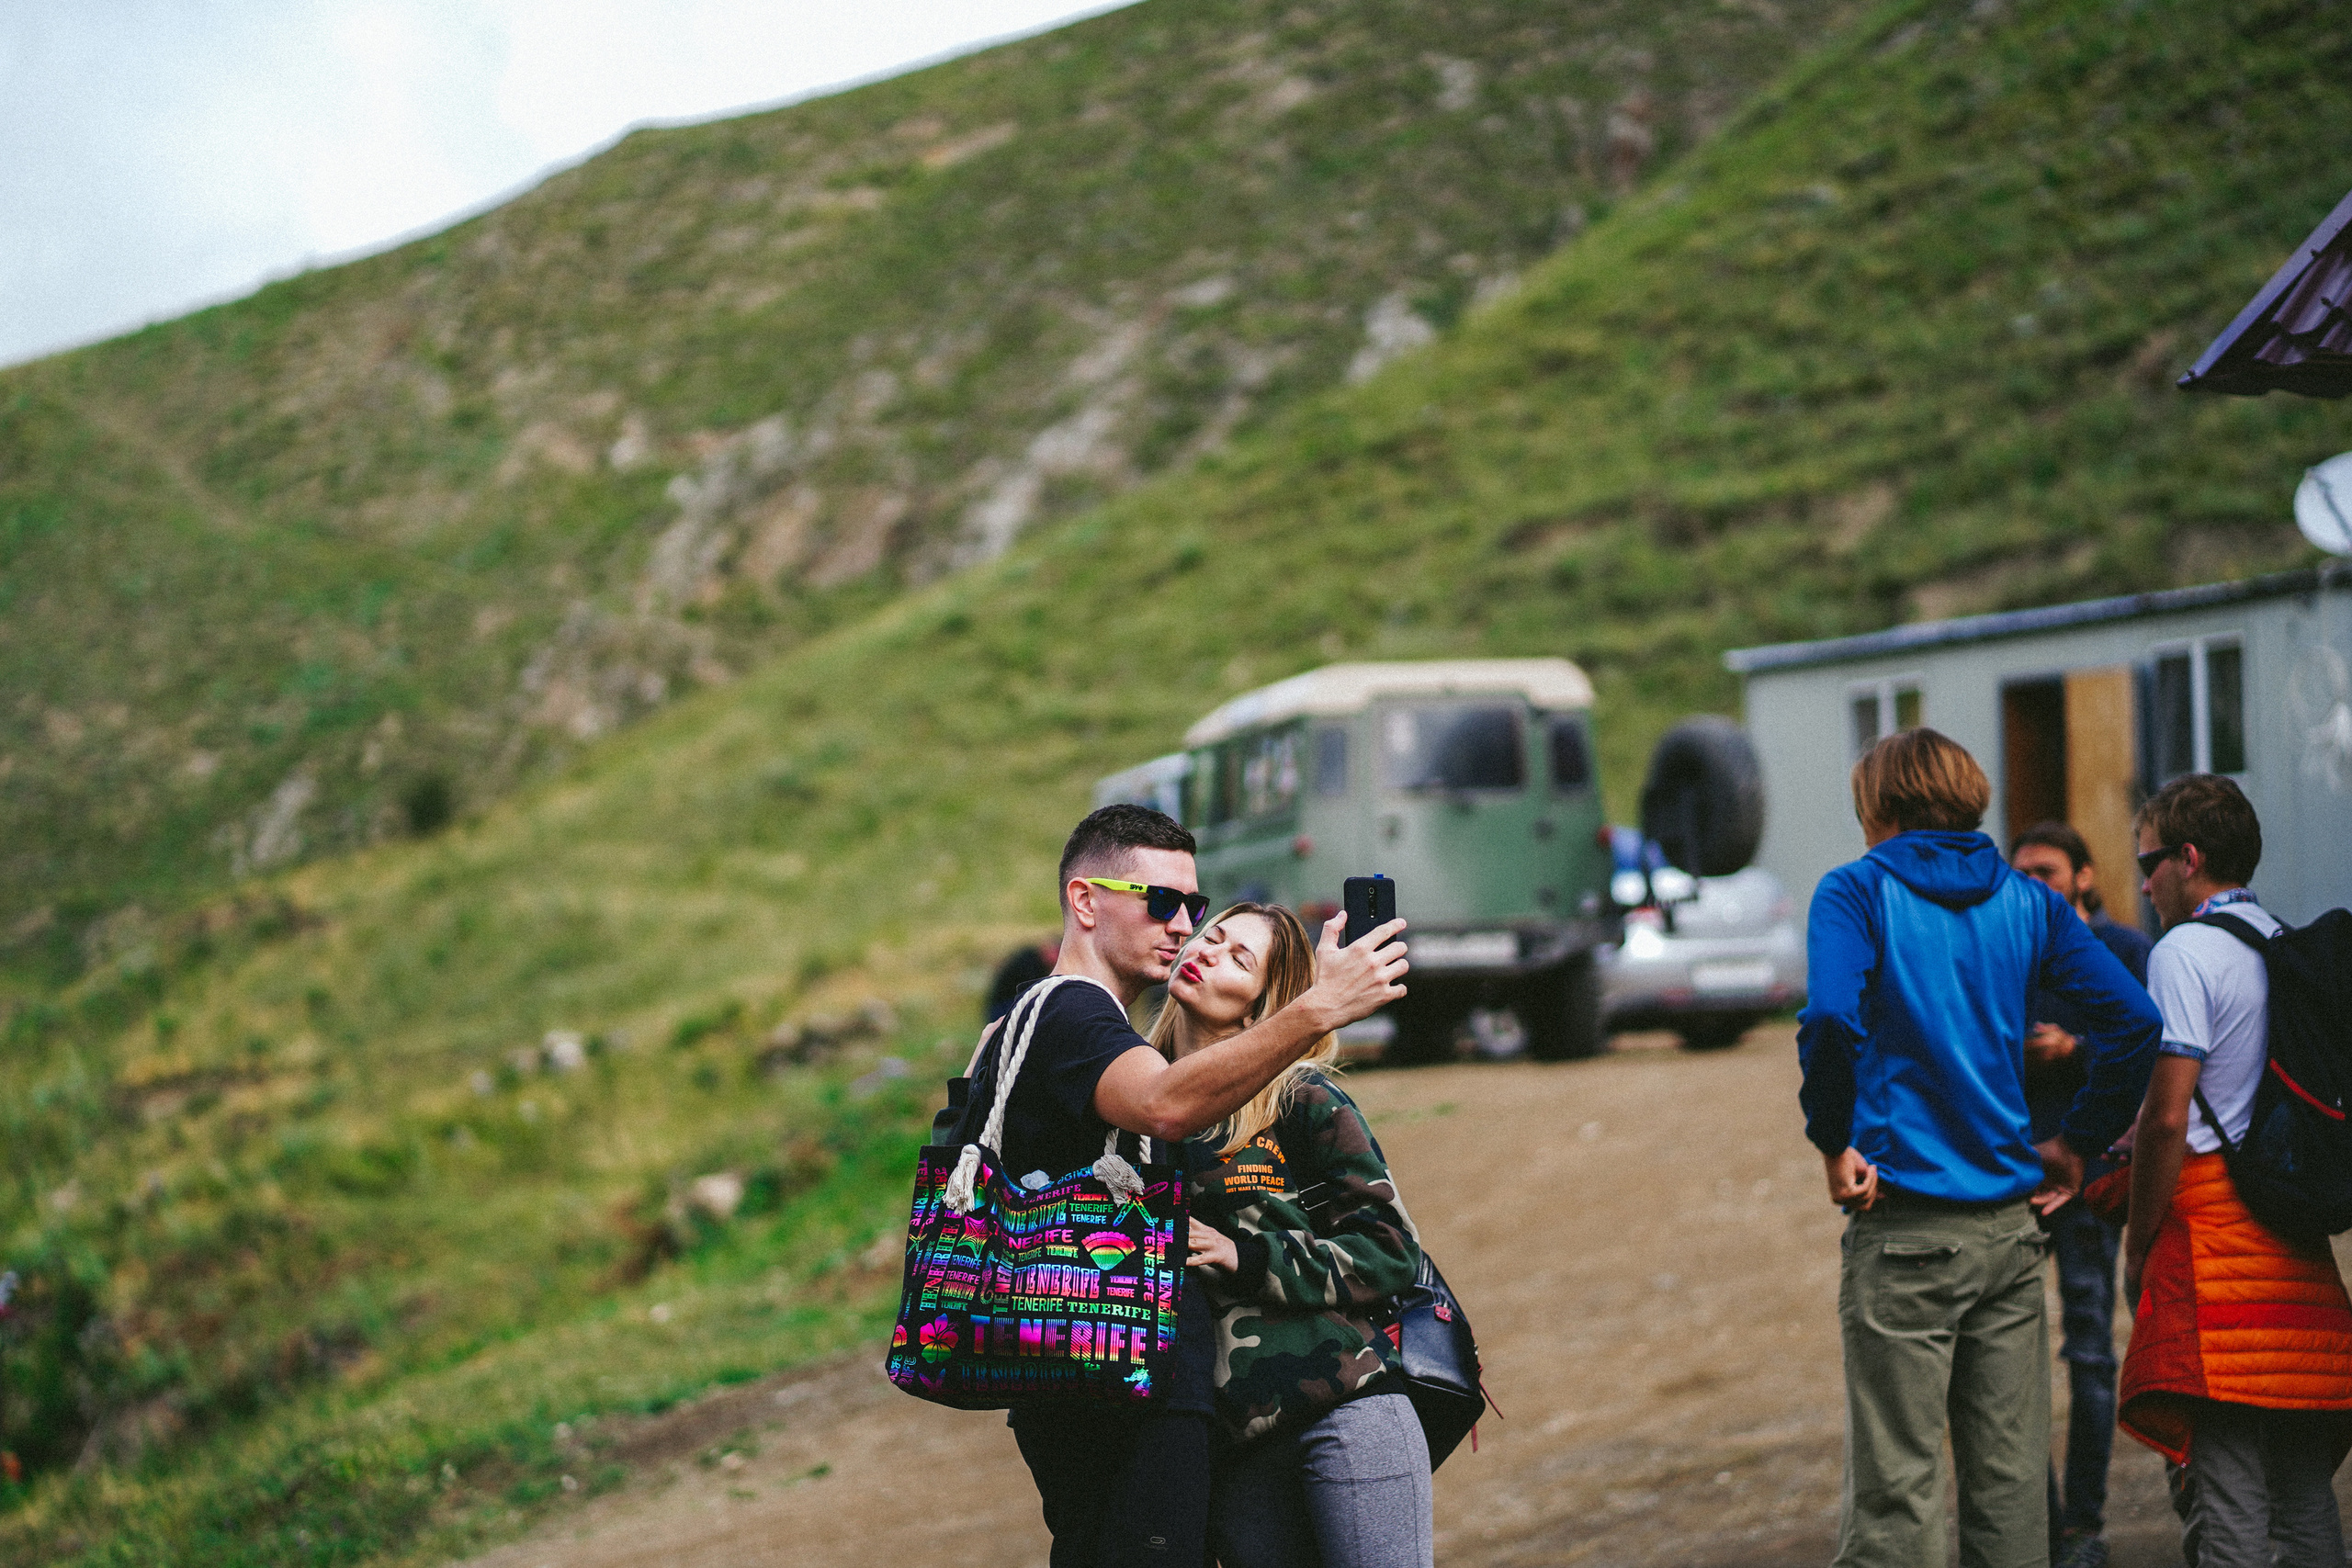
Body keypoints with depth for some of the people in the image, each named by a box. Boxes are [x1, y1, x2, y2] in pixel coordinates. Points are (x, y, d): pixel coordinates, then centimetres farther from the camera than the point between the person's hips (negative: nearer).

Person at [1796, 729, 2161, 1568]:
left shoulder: (1858, 890, -3)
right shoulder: (2027, 901, 10)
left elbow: (1831, 1016, -22)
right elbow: (2132, 1019, 0)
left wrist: (1833, 1142, -10)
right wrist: (2077, 1143, 8)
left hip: (1905, 1228, -5)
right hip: (2010, 1225, 5)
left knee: (1894, 1487, -2)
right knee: (2011, 1480, 11)